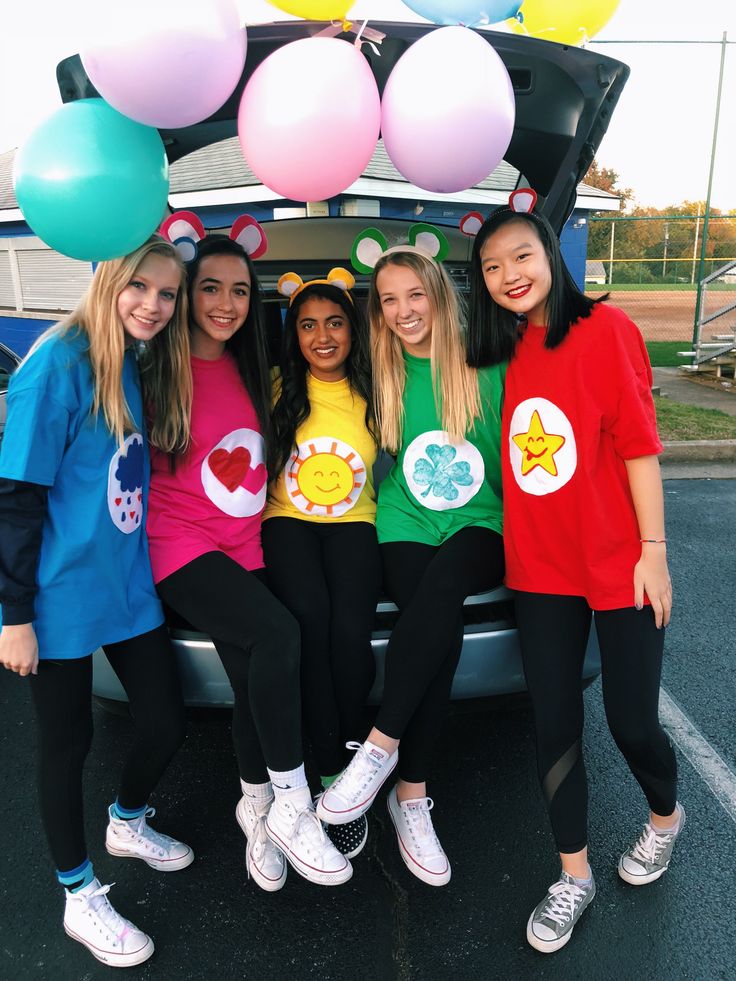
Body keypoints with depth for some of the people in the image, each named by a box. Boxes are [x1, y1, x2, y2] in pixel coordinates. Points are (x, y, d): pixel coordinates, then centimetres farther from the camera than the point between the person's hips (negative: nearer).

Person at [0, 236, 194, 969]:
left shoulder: (138, 366, 6)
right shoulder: (60, 363, -16)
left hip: (129, 585, 7)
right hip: (63, 596, -7)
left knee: (166, 723, 13)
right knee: (67, 743, 11)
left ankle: (127, 823, 45)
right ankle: (80, 899, 33)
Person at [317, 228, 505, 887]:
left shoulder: (487, 366, 2)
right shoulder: (383, 376, 9)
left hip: (479, 534, -1)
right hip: (405, 531, 1)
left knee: (442, 582, -36)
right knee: (443, 629, -30)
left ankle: (380, 746, -25)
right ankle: (412, 796, -17)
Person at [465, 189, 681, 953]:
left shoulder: (603, 328, -8)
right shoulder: (506, 351, 8)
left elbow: (639, 443, -10)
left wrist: (654, 549, -12)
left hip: (617, 566, -4)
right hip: (539, 568, 5)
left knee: (631, 721, 8)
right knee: (554, 725, 9)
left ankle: (666, 817, 42)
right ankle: (573, 876, 29)